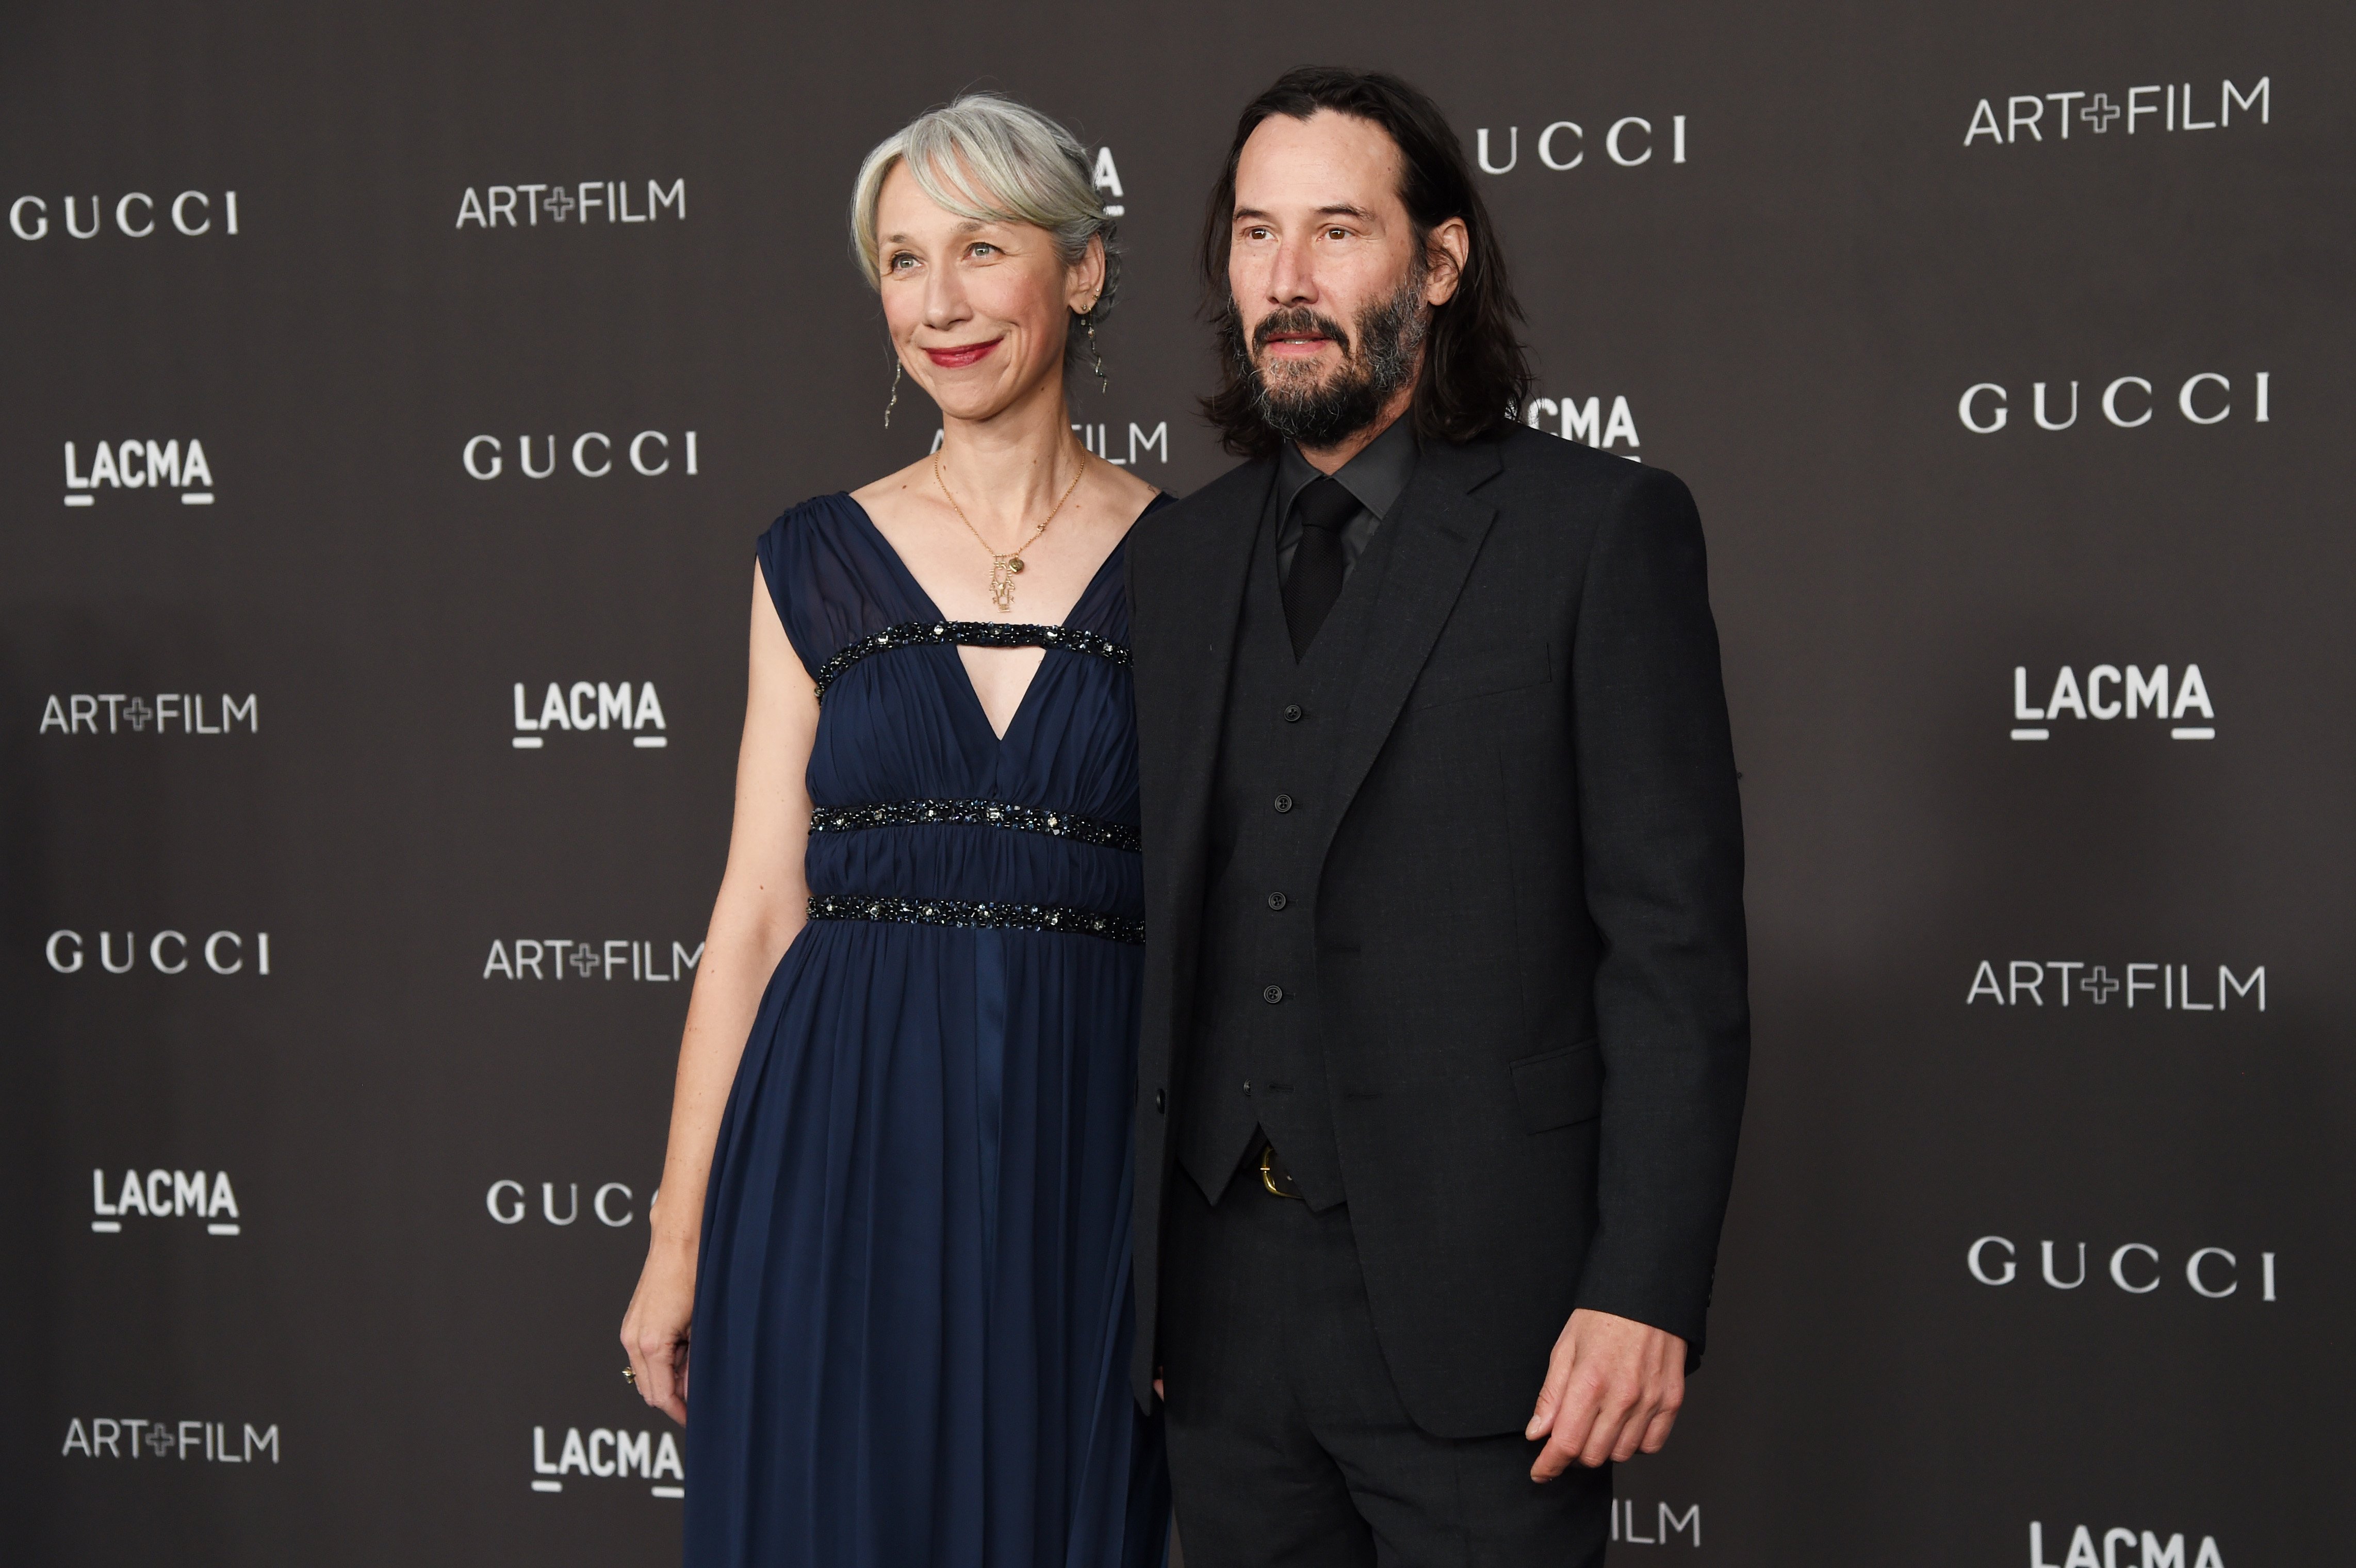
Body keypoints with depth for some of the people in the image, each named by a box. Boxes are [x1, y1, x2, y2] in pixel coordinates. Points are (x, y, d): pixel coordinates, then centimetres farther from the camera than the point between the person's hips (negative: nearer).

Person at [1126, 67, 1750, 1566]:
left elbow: (1677, 946, -8)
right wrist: (1114, 1262, 10)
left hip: (1476, 1314, -5)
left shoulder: (1601, 528, -4)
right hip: (1226, 1303, 5)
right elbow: (1155, 925, 14)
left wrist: (1644, 1291, -14)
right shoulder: (1177, 560, 12)